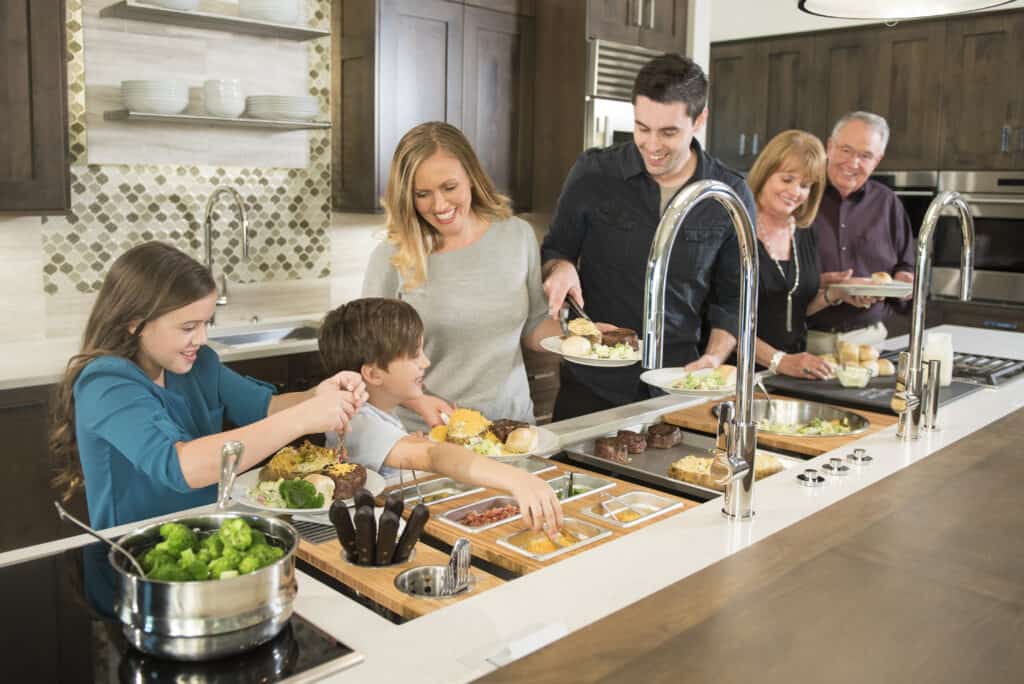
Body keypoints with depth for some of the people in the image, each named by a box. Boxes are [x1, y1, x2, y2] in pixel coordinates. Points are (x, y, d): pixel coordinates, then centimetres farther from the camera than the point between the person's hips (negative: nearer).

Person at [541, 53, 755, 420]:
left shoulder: (731, 195, -4)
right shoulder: (593, 172, -6)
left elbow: (732, 297, 5)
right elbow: (554, 251, 6)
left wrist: (714, 357, -10)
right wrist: (560, 268, -16)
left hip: (678, 386, 1)